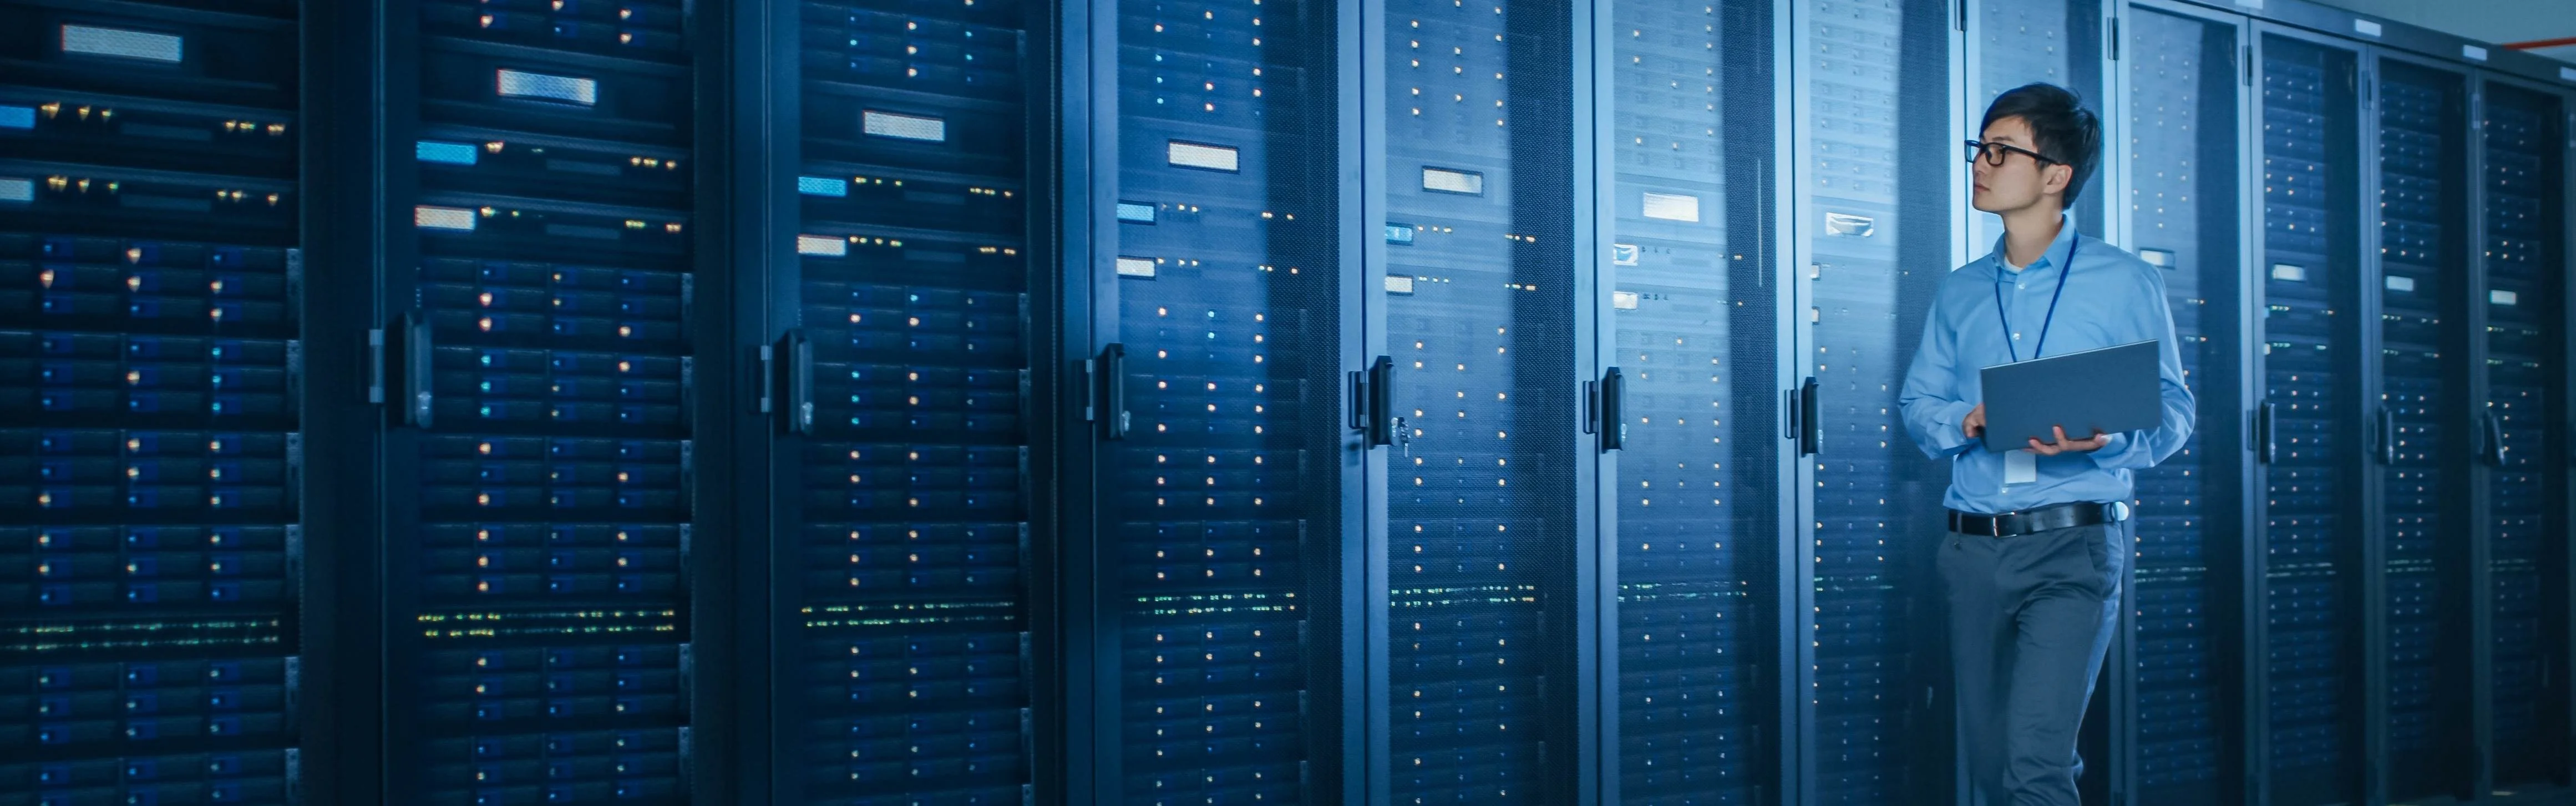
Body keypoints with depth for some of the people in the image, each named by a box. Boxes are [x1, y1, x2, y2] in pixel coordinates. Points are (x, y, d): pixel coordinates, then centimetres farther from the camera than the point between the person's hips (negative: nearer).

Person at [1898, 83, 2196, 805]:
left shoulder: (2126, 284, 3)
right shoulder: (1960, 293, 16)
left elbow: (2173, 413, 1)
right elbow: (1918, 403, 13)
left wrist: (2106, 438, -19)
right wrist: (1967, 421, -9)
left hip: (2075, 545, -5)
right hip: (1974, 548, 5)